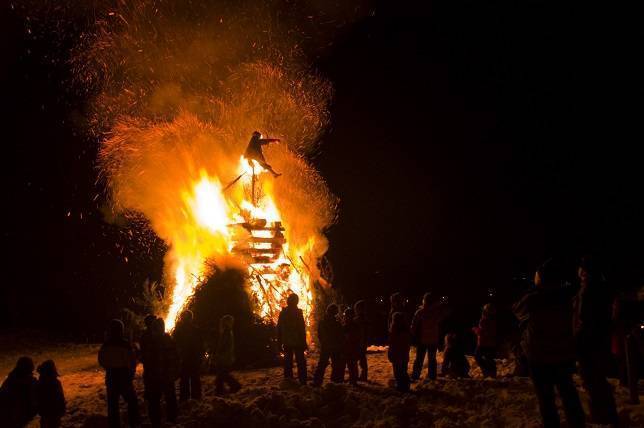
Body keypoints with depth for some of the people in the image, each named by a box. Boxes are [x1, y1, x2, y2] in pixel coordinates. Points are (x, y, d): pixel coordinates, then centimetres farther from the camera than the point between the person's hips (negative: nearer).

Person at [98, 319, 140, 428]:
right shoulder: (125, 344, -16)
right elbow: (132, 361, -9)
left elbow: (101, 361, 10)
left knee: (112, 404, 10)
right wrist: (131, 373, 8)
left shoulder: (105, 345, -2)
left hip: (111, 378, 4)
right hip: (124, 377, -4)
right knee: (132, 401, 12)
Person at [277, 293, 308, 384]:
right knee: (300, 362, 0)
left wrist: (279, 342, 14)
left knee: (288, 361, 10)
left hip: (287, 342, 4)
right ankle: (302, 381, -5)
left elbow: (279, 328, 8)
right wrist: (304, 343, -6)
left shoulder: (283, 312, 4)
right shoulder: (298, 312, -9)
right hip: (298, 342, -4)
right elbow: (302, 329, -10)